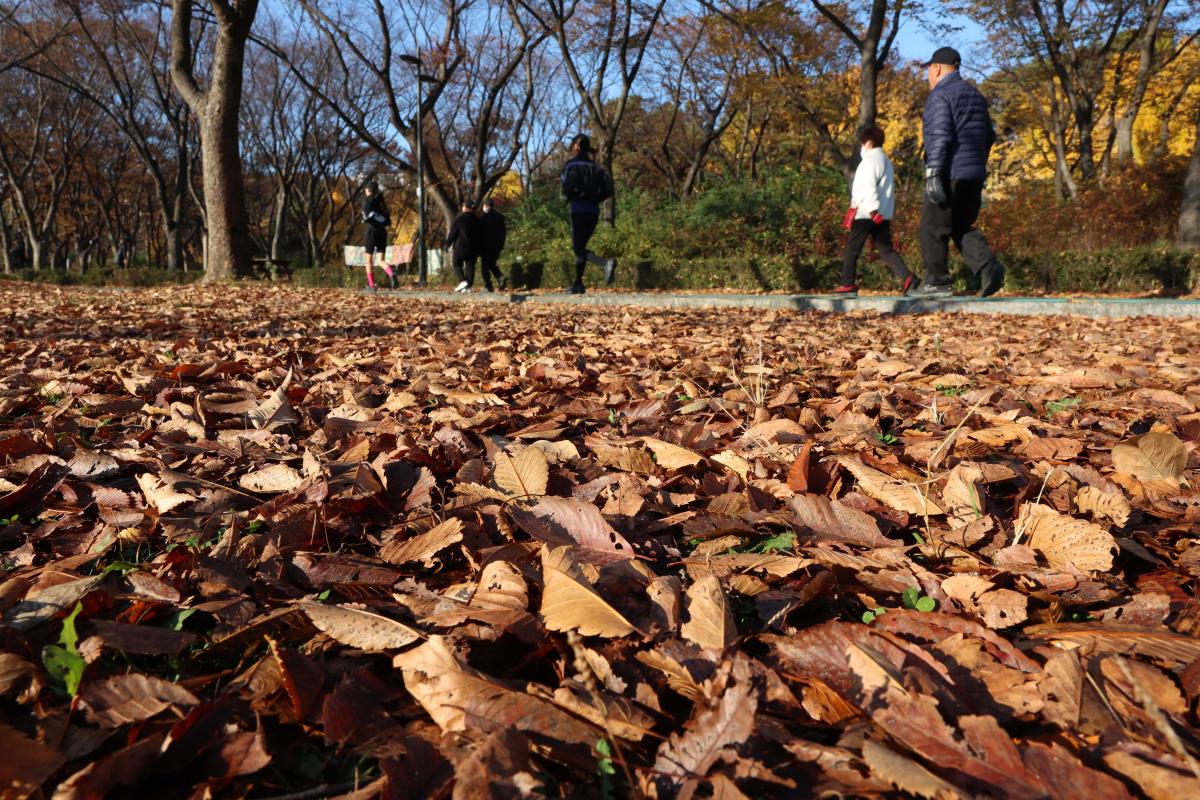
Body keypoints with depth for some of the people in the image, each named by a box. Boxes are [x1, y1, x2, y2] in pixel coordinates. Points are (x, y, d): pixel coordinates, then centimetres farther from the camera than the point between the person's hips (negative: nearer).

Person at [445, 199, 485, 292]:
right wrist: (479, 249, 18)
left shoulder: (459, 219, -7)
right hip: (473, 248, 4)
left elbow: (452, 233, -7)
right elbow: (481, 235, 12)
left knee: (457, 264, 7)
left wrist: (447, 244, 3)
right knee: (470, 266, 6)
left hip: (461, 246, -4)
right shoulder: (477, 220, 8)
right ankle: (469, 285, 2)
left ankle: (463, 281, -11)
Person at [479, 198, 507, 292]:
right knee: (492, 265, 17)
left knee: (485, 266, 4)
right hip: (497, 245, 5)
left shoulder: (483, 216, -9)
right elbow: (504, 232, 9)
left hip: (486, 245, -5)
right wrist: (501, 245, 15)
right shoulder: (500, 216, 7)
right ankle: (501, 278, -6)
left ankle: (488, 286, -1)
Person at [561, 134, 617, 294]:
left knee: (579, 249, -7)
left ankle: (606, 263, -33)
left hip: (579, 210, -6)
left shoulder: (572, 164, -2)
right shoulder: (596, 167, 14)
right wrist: (594, 199, 15)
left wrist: (566, 198, 3)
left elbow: (569, 185, -17)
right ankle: (578, 284, 16)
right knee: (580, 247, 16)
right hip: (594, 211, 6)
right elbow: (608, 190, 5)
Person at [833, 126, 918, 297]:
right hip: (884, 215, 8)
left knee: (851, 250, 3)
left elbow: (869, 187, -19)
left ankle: (848, 285, 6)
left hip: (866, 214, -8)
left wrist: (873, 210, -27)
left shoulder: (869, 161, -8)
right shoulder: (887, 161, 19)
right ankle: (908, 279, -11)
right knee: (886, 251, 5)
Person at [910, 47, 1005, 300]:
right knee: (963, 227, 13)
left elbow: (940, 135, -19)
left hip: (950, 174, -8)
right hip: (974, 174, 8)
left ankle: (937, 282, 0)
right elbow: (989, 137, 23)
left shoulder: (940, 95, -7)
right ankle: (987, 266, -7)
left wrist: (932, 174, -23)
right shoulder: (975, 95, 20)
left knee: (933, 228, -1)